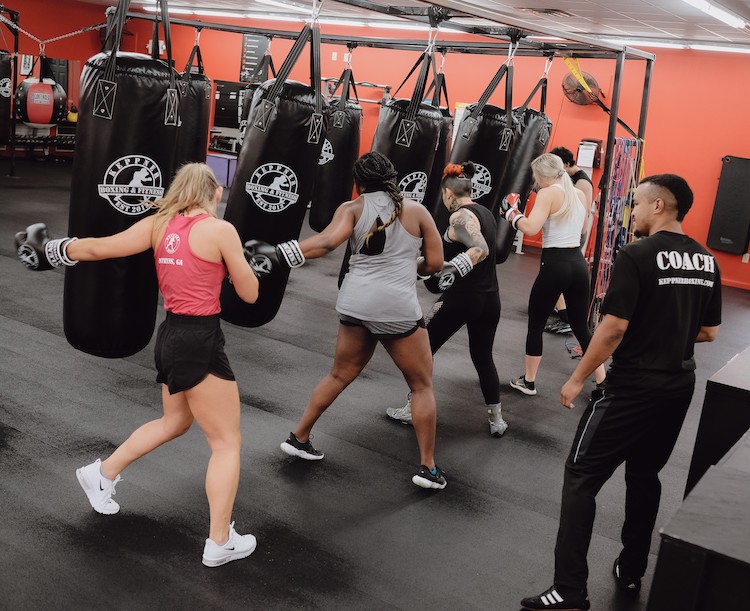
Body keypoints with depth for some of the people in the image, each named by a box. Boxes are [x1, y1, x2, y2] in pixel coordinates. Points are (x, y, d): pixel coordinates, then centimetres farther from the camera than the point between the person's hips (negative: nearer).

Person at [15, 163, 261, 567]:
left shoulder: (159, 224, 4)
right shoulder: (220, 230, -12)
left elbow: (99, 248, 3)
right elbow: (250, 295, -6)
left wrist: (49, 250, 18)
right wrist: (236, 259, 12)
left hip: (170, 336, 7)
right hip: (200, 342, -7)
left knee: (175, 421, 31)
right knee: (227, 442, 5)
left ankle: (102, 473, 44)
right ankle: (220, 543, 12)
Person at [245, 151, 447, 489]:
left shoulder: (352, 209, 4)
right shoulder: (416, 210, 5)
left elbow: (327, 241, -15)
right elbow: (435, 263, 6)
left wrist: (278, 253, -17)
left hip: (355, 303, 3)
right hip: (398, 308, -2)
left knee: (340, 375, 24)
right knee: (422, 386, 13)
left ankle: (298, 438, 33)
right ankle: (428, 468, 14)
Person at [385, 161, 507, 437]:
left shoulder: (460, 216, -14)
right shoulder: (486, 213, 11)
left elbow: (480, 250, -28)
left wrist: (453, 268, -34)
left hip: (461, 297, -8)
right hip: (489, 298, 8)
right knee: (483, 357, 20)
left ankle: (412, 411, 18)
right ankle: (497, 420, 22)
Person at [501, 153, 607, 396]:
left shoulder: (548, 193, -10)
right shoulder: (580, 194, 12)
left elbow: (531, 228, -22)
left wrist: (511, 211, -7)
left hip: (555, 266, -7)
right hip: (578, 264, 7)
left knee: (535, 324, 10)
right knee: (582, 328, 15)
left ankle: (528, 382, 19)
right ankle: (602, 383, 17)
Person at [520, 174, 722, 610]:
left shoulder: (637, 255, -16)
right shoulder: (707, 261, 5)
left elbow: (614, 328, -20)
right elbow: (709, 332, 12)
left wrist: (577, 379, -10)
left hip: (634, 387, -7)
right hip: (680, 386, 7)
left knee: (581, 477, -1)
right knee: (645, 475, 21)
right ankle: (631, 571, 32)